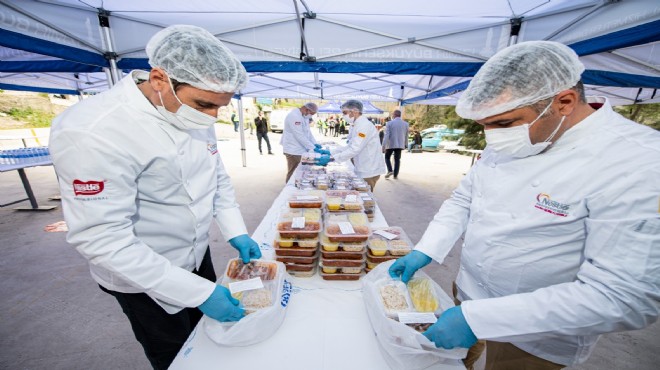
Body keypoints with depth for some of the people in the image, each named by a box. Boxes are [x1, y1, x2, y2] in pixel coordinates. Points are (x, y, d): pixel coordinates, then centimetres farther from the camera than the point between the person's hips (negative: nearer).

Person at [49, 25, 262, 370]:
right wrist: (198, 292, -27)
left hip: (196, 253, 6)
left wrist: (236, 232, -6)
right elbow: (102, 239, -28)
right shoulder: (90, 133, -29)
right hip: (143, 278, -6)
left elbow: (217, 176, 3)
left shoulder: (192, 114, -6)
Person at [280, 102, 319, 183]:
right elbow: (300, 136, -24)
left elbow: (308, 131, 17)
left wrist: (315, 143, 3)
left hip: (300, 149, 9)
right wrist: (313, 148, -22)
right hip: (294, 151, -9)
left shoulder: (304, 116, 12)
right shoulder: (294, 116, -19)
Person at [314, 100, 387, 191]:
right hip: (362, 169, 9)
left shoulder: (364, 125, -19)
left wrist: (331, 158, -25)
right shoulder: (356, 125, 12)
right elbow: (350, 146, 12)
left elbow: (355, 149, -26)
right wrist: (329, 152, 3)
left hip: (369, 171, -8)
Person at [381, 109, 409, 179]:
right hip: (400, 144, 3)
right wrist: (405, 144, 27)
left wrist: (383, 146, -13)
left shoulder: (390, 123, -7)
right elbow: (406, 136, 13)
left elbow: (386, 135, -13)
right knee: (397, 159, 9)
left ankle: (390, 170, -3)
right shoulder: (406, 124, 5)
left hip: (390, 144, -3)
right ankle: (395, 175, 9)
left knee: (387, 157, 14)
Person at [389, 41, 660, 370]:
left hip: (534, 340, -5)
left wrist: (478, 318, -31)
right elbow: (463, 199, 1)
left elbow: (626, 297, -28)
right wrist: (424, 252, -10)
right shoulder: (510, 143, -6)